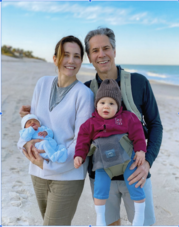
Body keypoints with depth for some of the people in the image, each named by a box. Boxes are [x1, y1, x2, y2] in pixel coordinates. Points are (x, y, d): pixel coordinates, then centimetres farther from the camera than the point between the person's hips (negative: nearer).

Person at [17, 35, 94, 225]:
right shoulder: (43, 83, 1)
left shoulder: (84, 94, -15)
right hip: (38, 173, 5)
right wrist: (27, 142, -14)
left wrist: (48, 165, -17)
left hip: (68, 175, -5)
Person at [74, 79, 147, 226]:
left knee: (135, 187, 4)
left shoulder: (127, 118, -1)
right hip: (104, 162, 1)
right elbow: (83, 140, 4)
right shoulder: (91, 123, 2)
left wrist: (140, 150, -9)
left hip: (126, 158, 0)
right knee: (100, 189, -5)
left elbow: (137, 133, -1)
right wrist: (79, 155, -6)